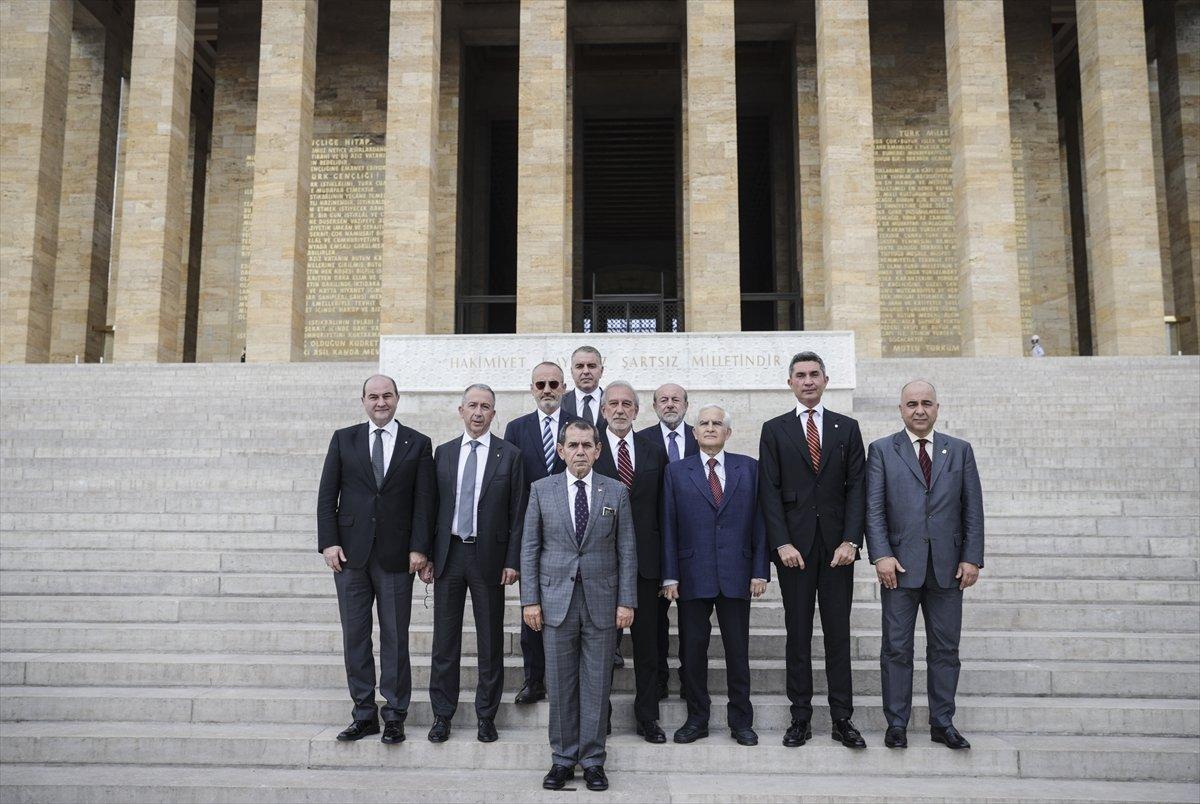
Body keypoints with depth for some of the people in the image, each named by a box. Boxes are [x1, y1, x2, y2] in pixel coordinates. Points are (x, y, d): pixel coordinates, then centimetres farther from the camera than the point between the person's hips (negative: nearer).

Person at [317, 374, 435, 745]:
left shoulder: (418, 444, 4)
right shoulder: (343, 439, 7)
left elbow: (425, 500, 0)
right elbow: (327, 494, 5)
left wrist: (419, 547, -7)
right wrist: (328, 542, -5)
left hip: (396, 556, -1)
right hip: (350, 552, 2)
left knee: (395, 637, 4)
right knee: (355, 635, 7)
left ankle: (394, 716, 14)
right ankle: (364, 713, 18)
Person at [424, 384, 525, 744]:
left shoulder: (509, 455, 0)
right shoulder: (443, 452, 8)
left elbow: (517, 512, -1)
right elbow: (432, 507, 8)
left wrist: (513, 560, -7)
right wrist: (426, 555, 3)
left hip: (489, 557, -2)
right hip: (448, 554, 2)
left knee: (490, 642, 6)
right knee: (445, 639, 8)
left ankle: (486, 715, 18)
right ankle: (442, 714, 19)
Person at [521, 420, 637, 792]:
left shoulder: (616, 491, 3)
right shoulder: (541, 490, 3)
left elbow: (627, 550, 3)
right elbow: (530, 548, 4)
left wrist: (626, 601, -2)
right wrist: (530, 600, -2)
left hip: (602, 601, 0)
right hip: (556, 600, 0)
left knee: (597, 684, 5)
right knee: (560, 685, 6)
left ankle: (592, 760, 17)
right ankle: (563, 758, 19)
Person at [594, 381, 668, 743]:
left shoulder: (654, 451, 8)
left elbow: (662, 509, 9)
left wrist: (666, 564, 6)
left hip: (644, 561, 3)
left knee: (647, 642, 9)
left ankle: (647, 717, 21)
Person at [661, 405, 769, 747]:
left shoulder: (749, 468, 7)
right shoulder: (677, 472, 6)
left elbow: (759, 522, 4)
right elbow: (668, 526, 3)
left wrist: (760, 571, -2)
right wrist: (669, 575, -3)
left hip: (736, 575, 0)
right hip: (692, 576, 0)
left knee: (738, 651, 7)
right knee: (692, 650, 7)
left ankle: (741, 721, 20)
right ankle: (697, 718, 20)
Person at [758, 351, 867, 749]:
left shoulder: (847, 428, 9)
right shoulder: (774, 430, 5)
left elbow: (856, 488, 3)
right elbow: (769, 491, 0)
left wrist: (851, 541, -7)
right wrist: (782, 543, -10)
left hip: (837, 546, 1)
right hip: (794, 547, -1)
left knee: (838, 633, 5)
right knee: (798, 634, 5)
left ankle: (842, 719, 13)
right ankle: (800, 718, 13)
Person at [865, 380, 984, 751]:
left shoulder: (960, 450, 10)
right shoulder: (881, 450, 4)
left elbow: (973, 509, 7)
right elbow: (874, 509, -2)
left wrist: (972, 558, -1)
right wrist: (881, 555, -12)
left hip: (947, 567, 2)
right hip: (900, 566, -2)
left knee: (945, 649, 8)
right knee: (897, 649, 4)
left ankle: (942, 723, 19)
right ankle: (896, 724, 14)